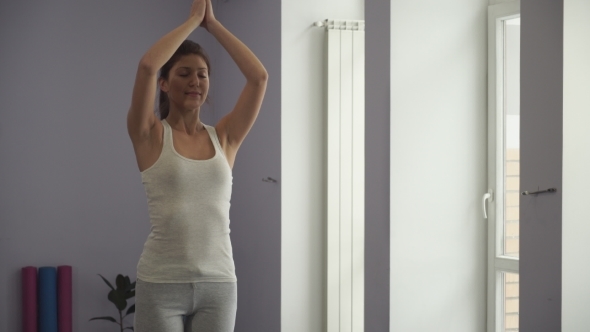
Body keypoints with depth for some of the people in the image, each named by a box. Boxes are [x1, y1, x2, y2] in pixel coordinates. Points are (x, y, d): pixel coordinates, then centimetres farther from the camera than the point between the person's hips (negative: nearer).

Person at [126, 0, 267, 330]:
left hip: (218, 284, 3)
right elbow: (147, 65, -17)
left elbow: (259, 76, -3)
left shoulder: (225, 137, 9)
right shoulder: (150, 135, -1)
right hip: (161, 284, -3)